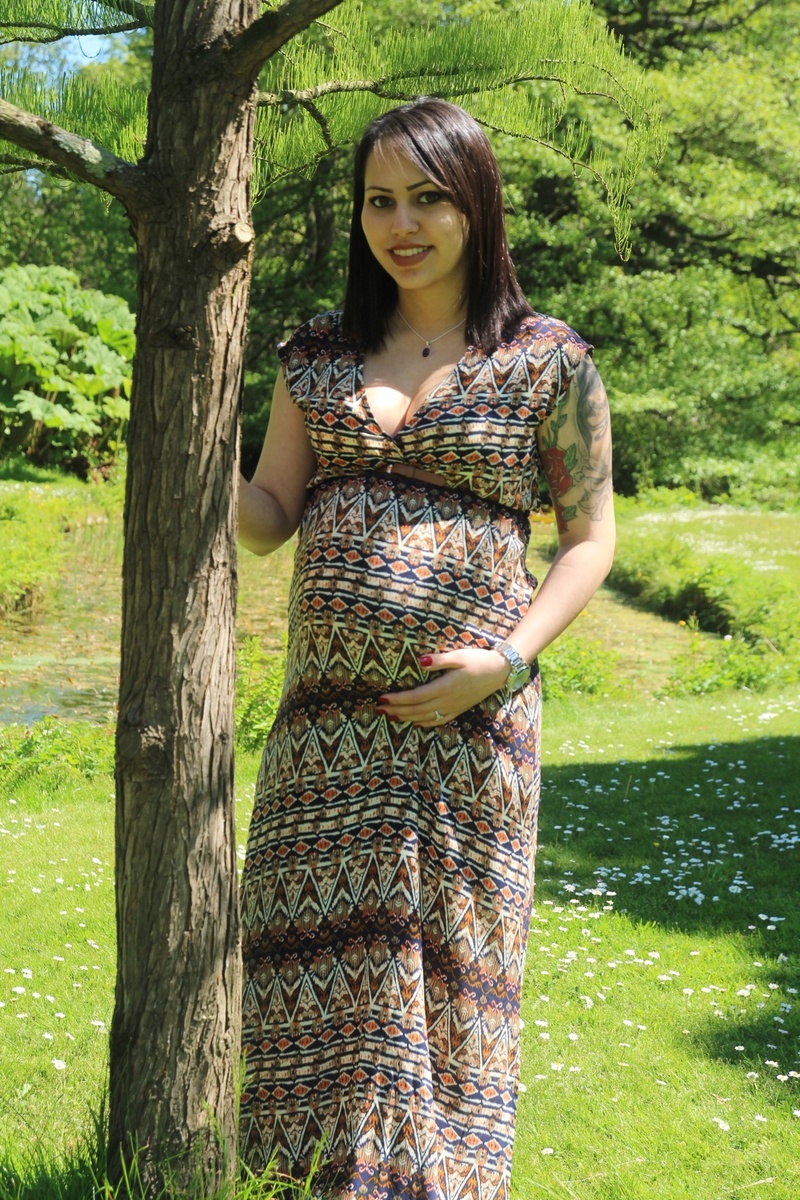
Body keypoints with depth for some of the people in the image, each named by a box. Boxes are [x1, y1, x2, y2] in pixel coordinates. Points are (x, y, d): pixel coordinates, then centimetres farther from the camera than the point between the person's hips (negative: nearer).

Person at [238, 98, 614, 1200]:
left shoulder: (548, 362, 0)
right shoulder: (319, 355, 10)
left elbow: (589, 537, 3)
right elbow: (268, 518, 12)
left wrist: (506, 661, -10)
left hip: (466, 711, -3)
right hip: (329, 710, 3)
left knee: (448, 961, 3)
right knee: (323, 948, 5)